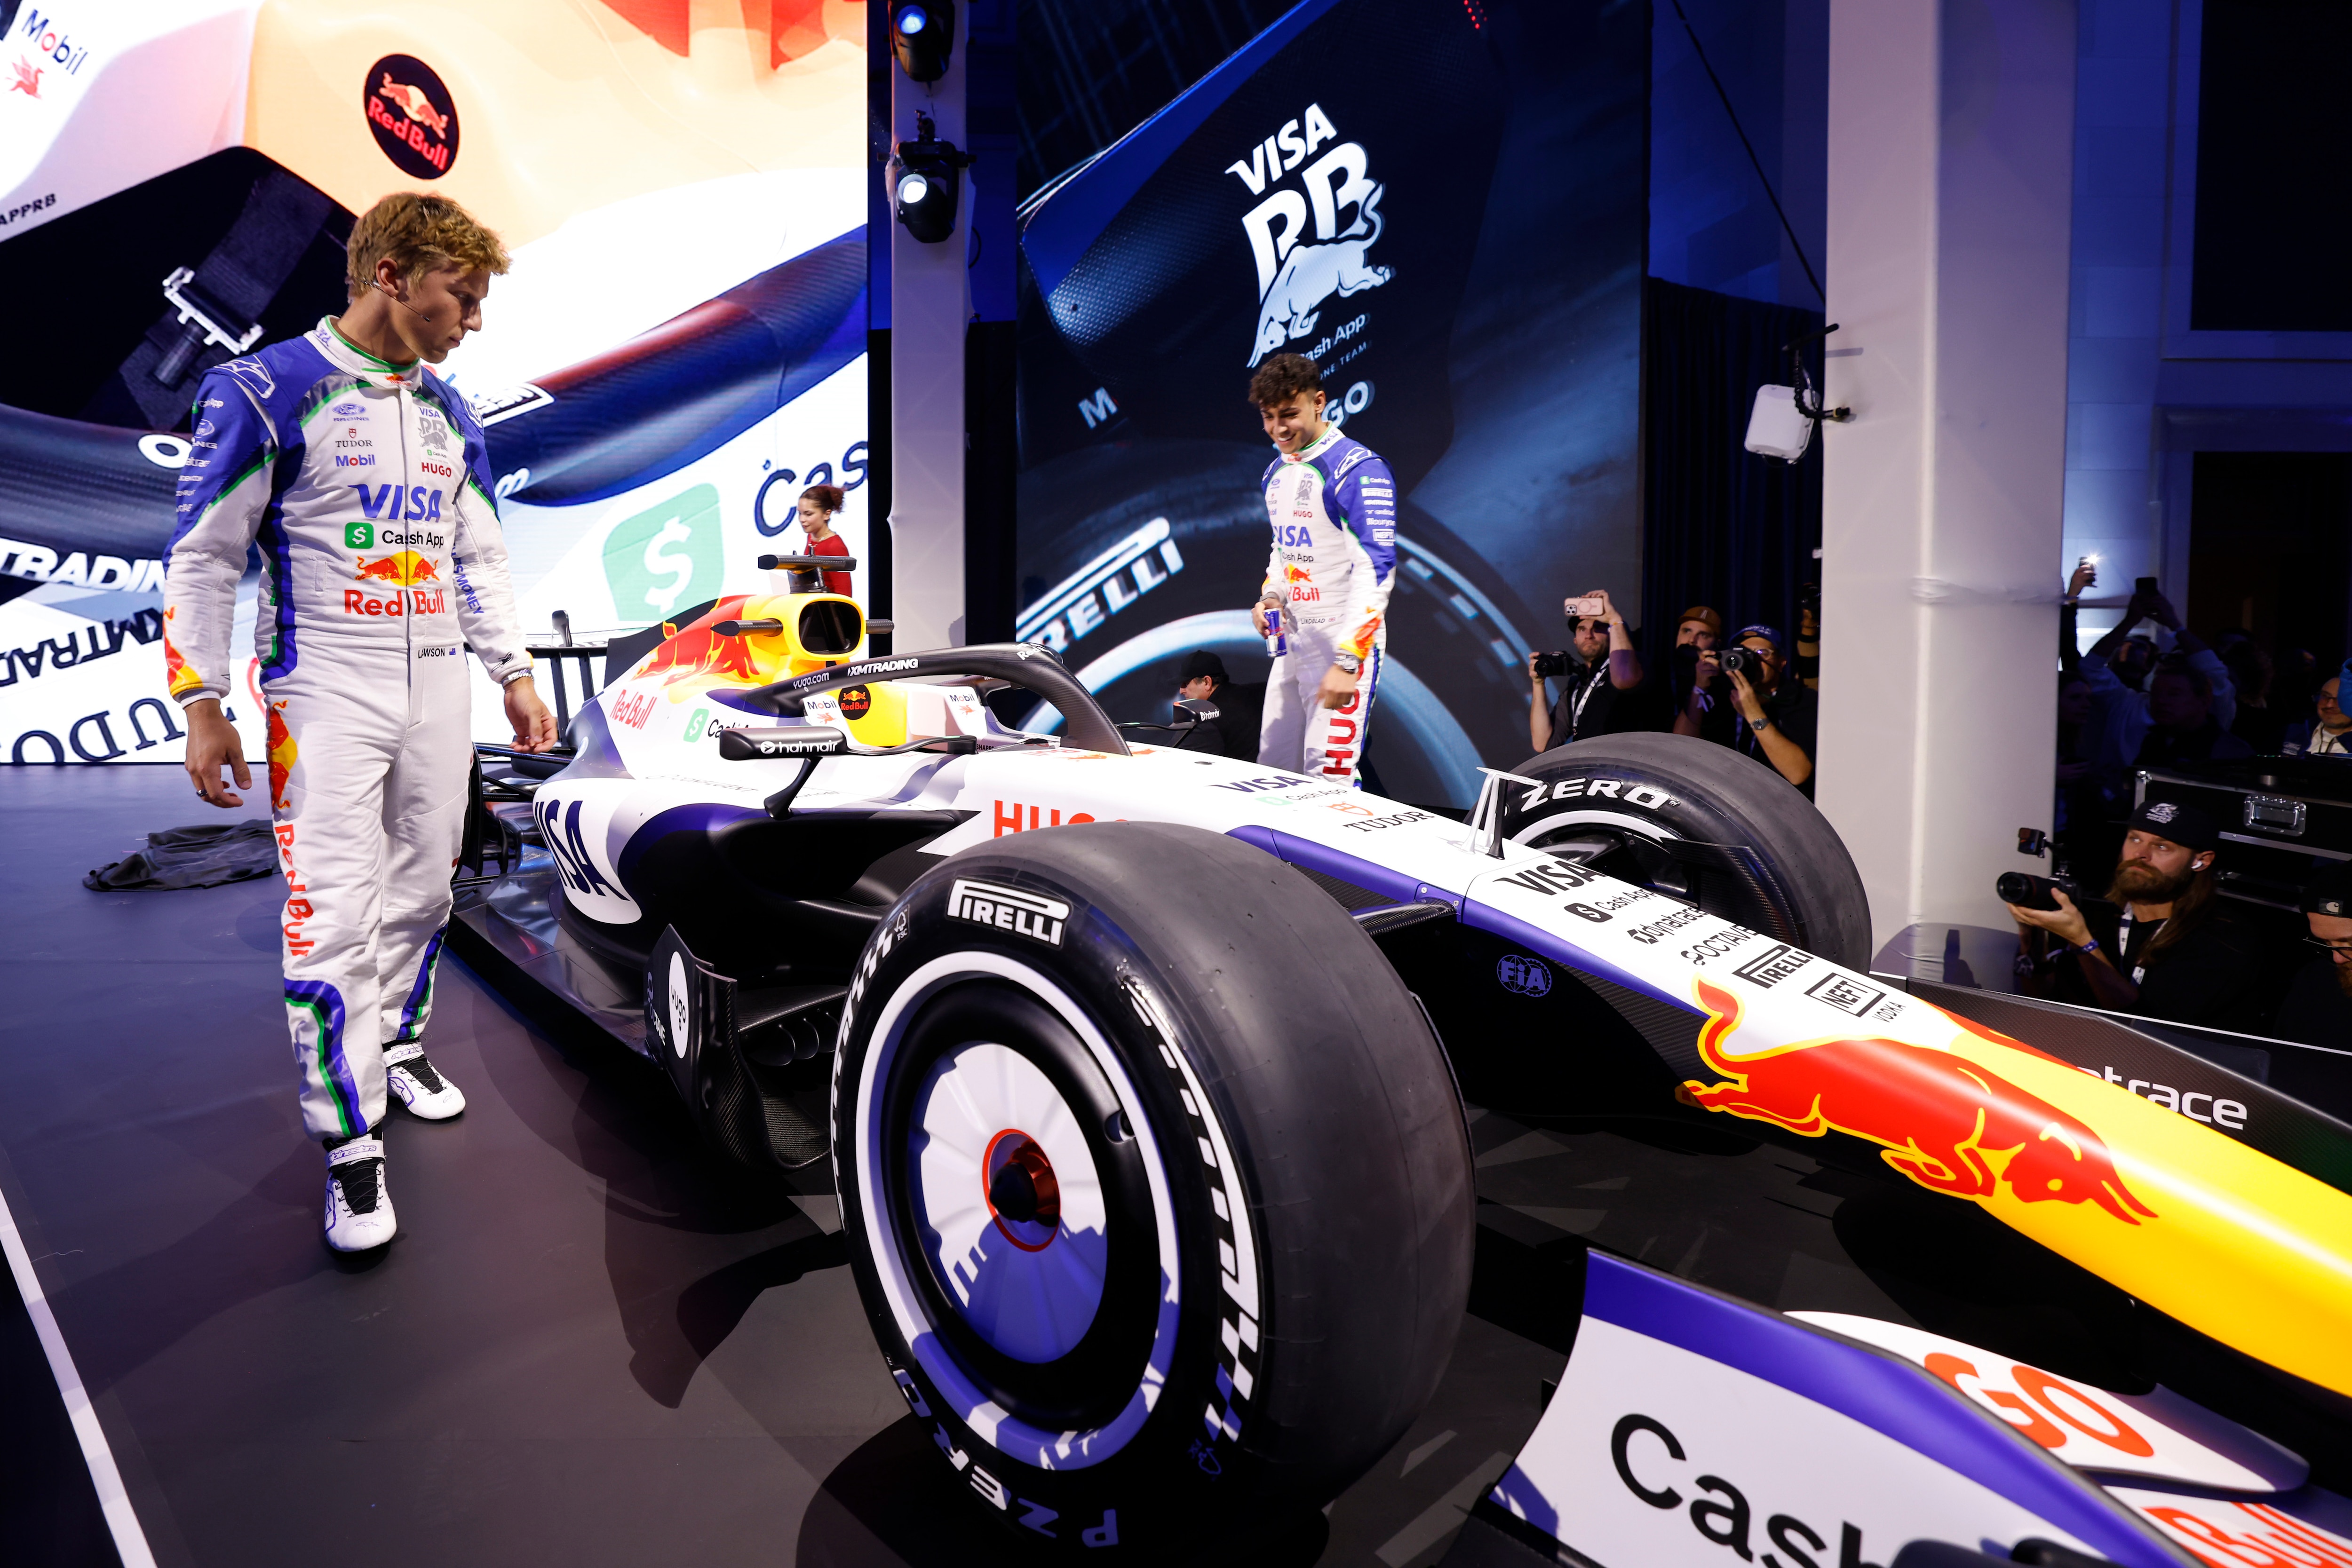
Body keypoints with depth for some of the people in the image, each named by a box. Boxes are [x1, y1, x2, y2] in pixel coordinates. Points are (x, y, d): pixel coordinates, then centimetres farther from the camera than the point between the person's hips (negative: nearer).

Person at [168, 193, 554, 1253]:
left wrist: (514, 677, 16)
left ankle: (397, 1046, 34)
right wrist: (203, 707, -8)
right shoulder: (265, 392, -7)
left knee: (422, 892, 13)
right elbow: (201, 558, -6)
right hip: (326, 689, -6)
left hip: (438, 684, 6)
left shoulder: (448, 413, 12)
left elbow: (480, 558, 19)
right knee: (334, 915, -8)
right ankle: (351, 1151, 0)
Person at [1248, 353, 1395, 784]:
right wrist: (1271, 596, 8)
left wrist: (1348, 661, -25)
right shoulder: (1276, 472, 13)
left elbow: (1375, 570, -20)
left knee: (1329, 781, -13)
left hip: (1346, 642, -8)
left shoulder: (1357, 469, -14)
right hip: (1293, 641, 8)